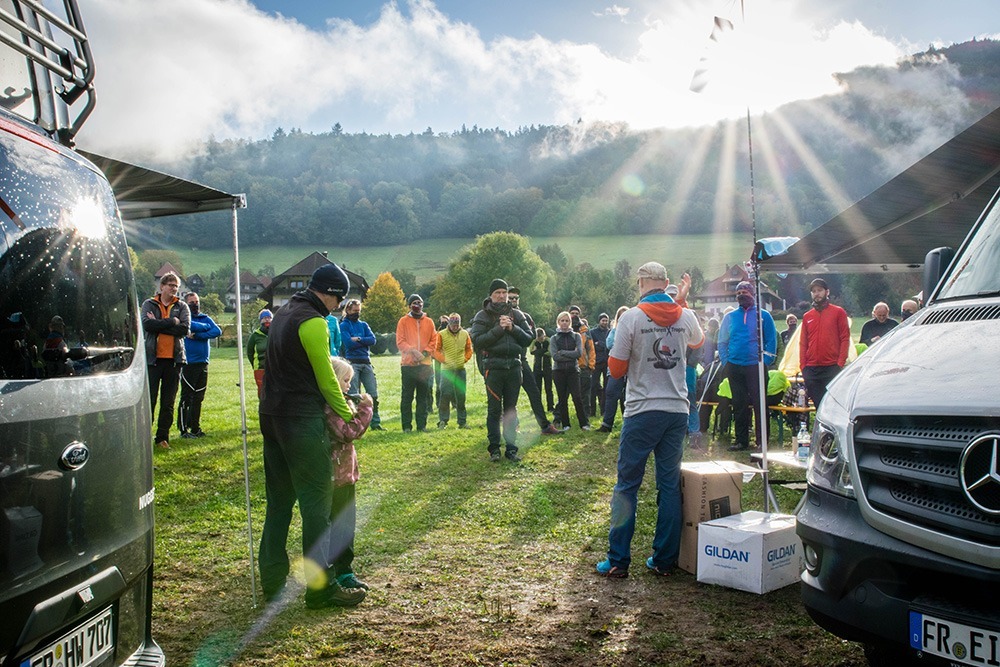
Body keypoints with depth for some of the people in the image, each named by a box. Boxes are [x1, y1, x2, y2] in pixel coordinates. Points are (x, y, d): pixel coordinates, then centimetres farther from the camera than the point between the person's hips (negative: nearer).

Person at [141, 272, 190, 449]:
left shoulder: (182, 307, 10)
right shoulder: (149, 304, 6)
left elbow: (185, 329, -8)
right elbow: (146, 324, -14)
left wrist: (159, 324, -11)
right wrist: (172, 322, -13)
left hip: (174, 358, 2)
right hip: (152, 357, -2)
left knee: (168, 402, 6)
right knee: (149, 399, -1)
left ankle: (162, 437, 14)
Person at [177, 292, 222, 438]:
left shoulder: (205, 318, 13)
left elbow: (218, 331, -4)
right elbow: (192, 326, -22)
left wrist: (197, 335, -13)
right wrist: (206, 327, -5)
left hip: (203, 364, 5)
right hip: (188, 364, -5)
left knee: (198, 398, 10)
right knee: (186, 397, -3)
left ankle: (195, 428, 17)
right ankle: (183, 429, 3)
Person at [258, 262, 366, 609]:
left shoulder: (284, 313, 15)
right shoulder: (313, 322, -14)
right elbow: (326, 378, -10)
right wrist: (347, 415, 2)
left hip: (272, 415, 10)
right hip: (302, 420, -9)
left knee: (279, 500, 14)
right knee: (316, 503, -3)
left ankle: (273, 580, 21)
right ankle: (320, 587, 2)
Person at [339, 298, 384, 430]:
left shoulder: (364, 324, 16)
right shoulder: (344, 325, 2)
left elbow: (373, 340, 2)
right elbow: (349, 343, -13)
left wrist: (358, 339, -10)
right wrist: (365, 342, -3)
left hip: (366, 362, 5)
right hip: (352, 363, -5)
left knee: (373, 394, 3)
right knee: (352, 396, -3)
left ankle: (375, 422, 10)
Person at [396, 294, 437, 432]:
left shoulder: (429, 322, 11)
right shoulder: (403, 321, 2)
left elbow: (433, 340, 8)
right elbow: (400, 341, -4)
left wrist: (426, 351, -8)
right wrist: (413, 351, -17)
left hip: (425, 364, 3)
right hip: (408, 364, -3)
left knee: (423, 396, 6)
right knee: (407, 396, 0)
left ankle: (422, 425, 12)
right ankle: (406, 425, 5)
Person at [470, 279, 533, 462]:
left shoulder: (516, 314, 11)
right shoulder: (483, 316, 2)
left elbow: (528, 339, 6)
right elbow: (477, 341, -10)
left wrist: (513, 328, -9)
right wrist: (499, 329, -15)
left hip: (514, 366, 3)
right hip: (494, 367, -3)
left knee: (511, 409, 7)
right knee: (494, 409, -1)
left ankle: (511, 448, 13)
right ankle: (494, 449, 6)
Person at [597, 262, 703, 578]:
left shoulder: (631, 317, -9)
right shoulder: (686, 317, 3)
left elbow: (616, 369, -6)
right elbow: (698, 342, 28)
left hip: (642, 412, -4)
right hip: (677, 411, 4)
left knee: (626, 485, 4)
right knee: (670, 485, 10)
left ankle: (618, 561, 7)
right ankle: (664, 560, 15)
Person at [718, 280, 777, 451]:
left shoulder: (764, 315, 4)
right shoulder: (730, 317, 12)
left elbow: (771, 341, 2)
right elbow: (722, 342, 15)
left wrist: (766, 362, -9)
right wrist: (725, 363, 3)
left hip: (756, 367, -3)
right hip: (734, 367, 3)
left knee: (759, 404, -4)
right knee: (739, 405, 7)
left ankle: (762, 441, 2)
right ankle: (741, 440, 15)